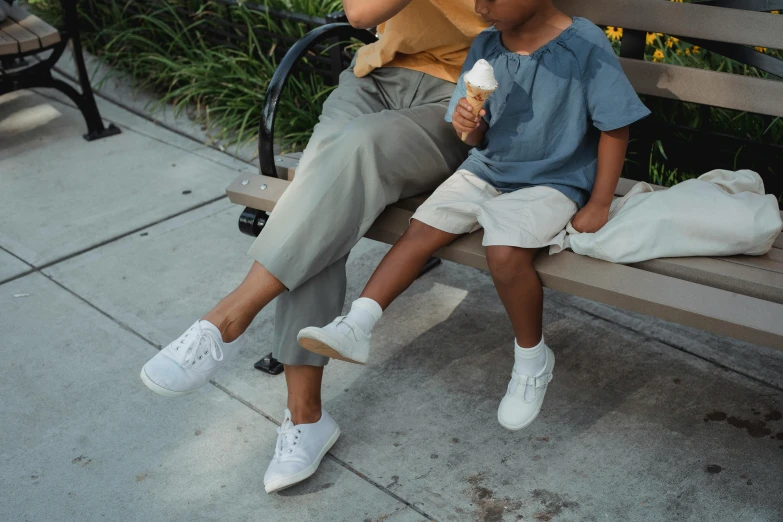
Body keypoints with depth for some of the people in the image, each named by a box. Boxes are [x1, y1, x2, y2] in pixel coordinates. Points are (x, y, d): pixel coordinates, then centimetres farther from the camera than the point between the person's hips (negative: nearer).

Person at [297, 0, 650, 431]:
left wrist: (598, 206, -11)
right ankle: (355, 328, -5)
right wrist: (471, 129, -17)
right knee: (422, 228, -9)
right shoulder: (485, 47, -1)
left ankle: (532, 359, -3)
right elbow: (483, 141, 8)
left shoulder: (585, 45, -16)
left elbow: (615, 127, -10)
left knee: (504, 253, -28)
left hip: (550, 182, -6)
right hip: (486, 170, 6)